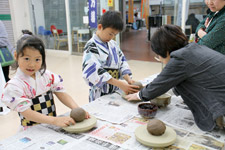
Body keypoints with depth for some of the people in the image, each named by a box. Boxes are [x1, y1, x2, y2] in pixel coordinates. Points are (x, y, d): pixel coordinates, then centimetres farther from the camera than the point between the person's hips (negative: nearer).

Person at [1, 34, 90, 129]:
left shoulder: (47, 76, 5)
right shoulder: (14, 86, -9)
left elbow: (61, 94, 3)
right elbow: (27, 113, -16)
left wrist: (77, 109, -15)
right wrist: (55, 120, -27)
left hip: (53, 127, 5)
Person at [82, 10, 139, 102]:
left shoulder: (113, 44, 8)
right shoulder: (91, 47, -15)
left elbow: (122, 61, 8)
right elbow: (96, 72, -25)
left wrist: (128, 79, -11)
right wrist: (120, 84, -30)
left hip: (115, 91, 6)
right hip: (100, 94, -6)